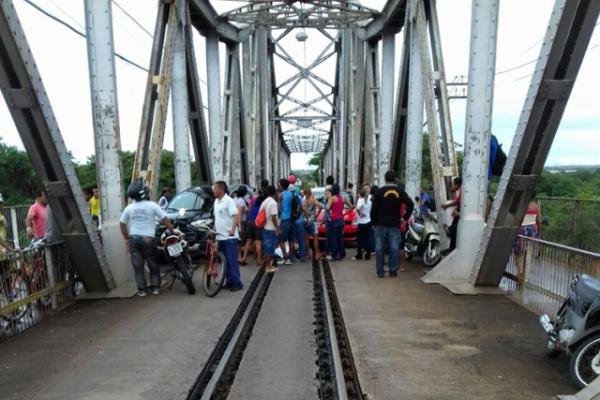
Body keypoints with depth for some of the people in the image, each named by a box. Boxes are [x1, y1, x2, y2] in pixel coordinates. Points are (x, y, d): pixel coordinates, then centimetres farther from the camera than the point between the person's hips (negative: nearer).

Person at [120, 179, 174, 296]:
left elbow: (122, 224, 8)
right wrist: (173, 230, 6)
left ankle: (141, 289, 8)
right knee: (153, 264, 11)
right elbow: (164, 219, -4)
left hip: (133, 238, 2)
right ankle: (155, 287, 12)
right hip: (148, 238, -2)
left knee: (138, 266, 8)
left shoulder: (129, 208, 4)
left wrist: (126, 239, 16)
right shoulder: (152, 205, -6)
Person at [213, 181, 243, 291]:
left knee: (232, 261, -4)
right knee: (225, 261, 13)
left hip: (229, 237, -8)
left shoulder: (228, 200, -13)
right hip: (220, 237, 8)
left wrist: (233, 229, -35)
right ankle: (229, 282, 22)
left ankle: (237, 283, 3)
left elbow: (236, 216, -23)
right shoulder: (216, 201, 13)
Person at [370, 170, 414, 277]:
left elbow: (374, 208, -5)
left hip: (381, 224, -1)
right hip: (395, 224, 1)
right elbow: (410, 204, -2)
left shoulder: (379, 191, -3)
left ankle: (380, 272, 6)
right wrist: (405, 218, 5)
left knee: (379, 247, 5)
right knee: (394, 247, 4)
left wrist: (373, 222, 4)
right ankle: (393, 271, 5)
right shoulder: (400, 191, 3)